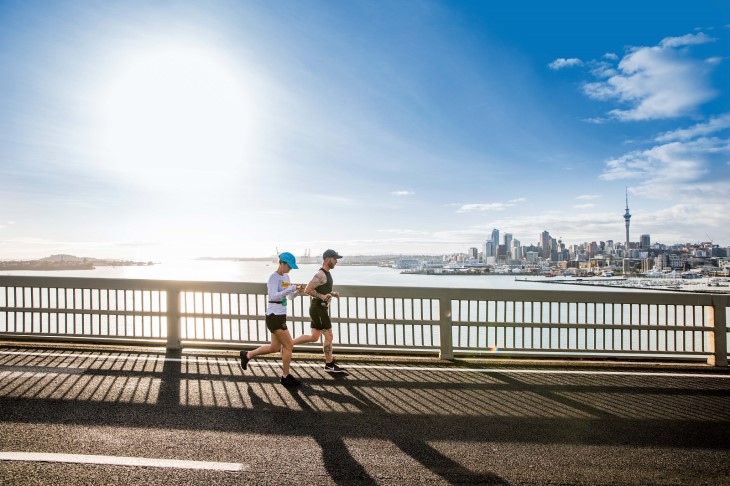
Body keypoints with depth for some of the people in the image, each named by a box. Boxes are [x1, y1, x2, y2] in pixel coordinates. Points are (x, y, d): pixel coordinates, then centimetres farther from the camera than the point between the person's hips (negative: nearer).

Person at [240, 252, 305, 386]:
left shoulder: (286, 276, 12)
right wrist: (291, 288, -29)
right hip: (274, 316, -9)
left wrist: (298, 291, -3)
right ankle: (286, 377, 13)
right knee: (289, 345, -2)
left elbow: (290, 296, 17)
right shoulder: (274, 277, -14)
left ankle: (247, 355, 34)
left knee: (275, 347, 18)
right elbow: (274, 296, -27)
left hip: (280, 316, 9)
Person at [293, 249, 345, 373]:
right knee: (328, 336, -1)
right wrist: (321, 296, -30)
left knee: (314, 337, 14)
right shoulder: (320, 274, -17)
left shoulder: (326, 274, 15)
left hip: (320, 308, 10)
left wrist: (332, 294, 10)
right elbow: (308, 290, -22)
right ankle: (329, 365, 11)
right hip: (318, 308, -10)